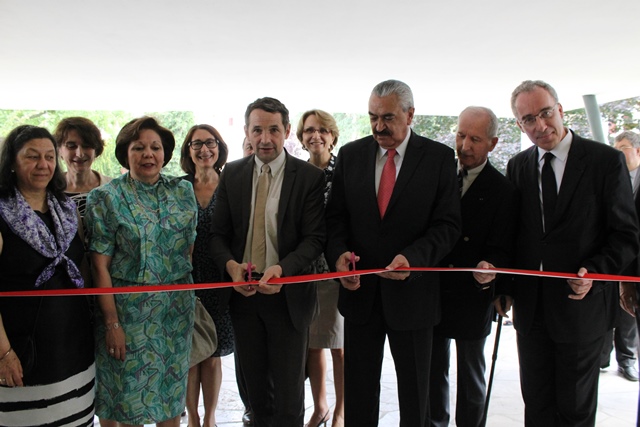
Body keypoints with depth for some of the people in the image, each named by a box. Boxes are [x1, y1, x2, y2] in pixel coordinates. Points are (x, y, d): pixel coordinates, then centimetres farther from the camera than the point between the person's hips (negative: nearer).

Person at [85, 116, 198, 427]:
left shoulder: (183, 191, 3)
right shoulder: (105, 198, -7)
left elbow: (191, 247, 7)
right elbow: (100, 267, -9)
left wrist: (191, 300, 4)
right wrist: (112, 323, -13)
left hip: (177, 308, 3)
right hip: (128, 309, -3)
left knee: (171, 386, 15)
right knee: (131, 387, 11)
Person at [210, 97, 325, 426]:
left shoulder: (309, 177, -7)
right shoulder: (232, 174, 4)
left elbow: (314, 238, -11)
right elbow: (219, 233, 4)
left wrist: (282, 269, -27)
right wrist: (231, 265, -16)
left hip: (287, 294, -3)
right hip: (243, 292, 4)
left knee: (288, 392, 10)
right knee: (255, 388, 20)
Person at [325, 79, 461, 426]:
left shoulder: (439, 157, -5)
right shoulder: (350, 155, 3)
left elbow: (447, 225, -8)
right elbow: (336, 216, 4)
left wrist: (413, 257, -25)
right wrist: (339, 254, -15)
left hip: (411, 293, -2)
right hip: (360, 290, 2)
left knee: (414, 394, 17)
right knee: (358, 391, 16)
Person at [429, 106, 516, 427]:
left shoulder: (502, 190, -9)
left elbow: (501, 249, -11)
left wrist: (490, 269, -31)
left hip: (472, 297, -3)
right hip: (433, 292, 4)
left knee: (471, 376, 15)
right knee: (434, 371, 18)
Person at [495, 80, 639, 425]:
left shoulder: (606, 160, -6)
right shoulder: (517, 166, 5)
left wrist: (594, 272, -21)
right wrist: (505, 289, 5)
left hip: (581, 304, -3)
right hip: (530, 307, 3)